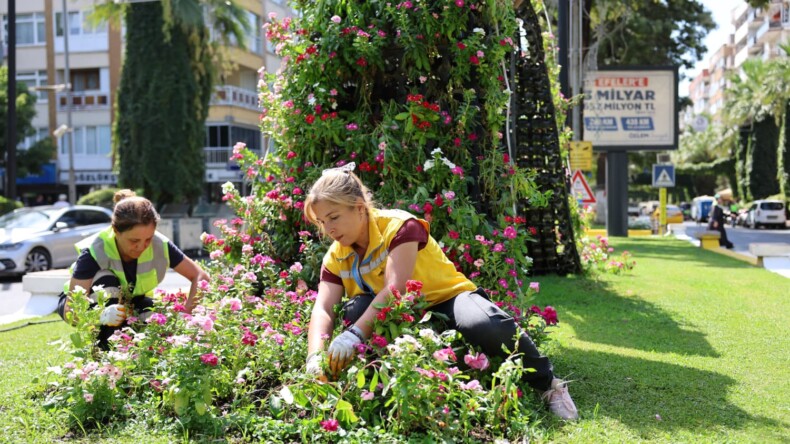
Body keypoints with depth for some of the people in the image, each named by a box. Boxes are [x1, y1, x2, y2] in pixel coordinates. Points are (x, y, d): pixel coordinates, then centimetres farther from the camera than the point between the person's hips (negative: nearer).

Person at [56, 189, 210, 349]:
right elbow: (70, 310, -38)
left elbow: (200, 276, -20)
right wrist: (101, 316, -60)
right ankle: (106, 351, -24)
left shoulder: (160, 245, -27)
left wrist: (187, 312, -39)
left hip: (130, 302, 3)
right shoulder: (95, 252, -35)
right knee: (106, 282, -35)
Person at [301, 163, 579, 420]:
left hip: (447, 297, -4)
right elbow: (322, 310, -16)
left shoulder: (399, 226, -20)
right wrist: (316, 356, -37)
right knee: (357, 308, -25)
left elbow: (395, 289, -33)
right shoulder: (335, 258, -3)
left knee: (486, 326, -37)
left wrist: (354, 334, -45)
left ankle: (547, 384, -12)